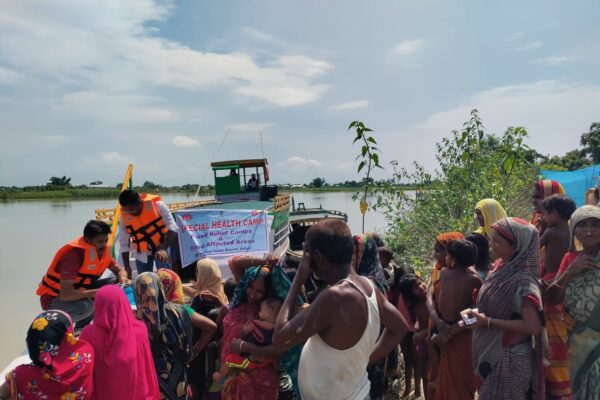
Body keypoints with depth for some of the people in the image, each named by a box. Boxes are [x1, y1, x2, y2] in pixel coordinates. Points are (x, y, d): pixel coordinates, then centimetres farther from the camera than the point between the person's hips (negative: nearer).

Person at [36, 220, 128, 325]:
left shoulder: (102, 250, -8)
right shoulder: (74, 255, -30)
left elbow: (119, 269, 5)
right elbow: (65, 294, -37)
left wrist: (123, 278, -19)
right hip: (53, 299, -8)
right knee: (85, 306, -36)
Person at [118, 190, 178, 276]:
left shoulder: (157, 205, -19)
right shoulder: (125, 217, -9)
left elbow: (172, 227, -21)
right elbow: (124, 245, 1)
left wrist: (163, 248, -33)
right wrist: (127, 267, -2)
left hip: (161, 246, -3)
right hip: (143, 254, 3)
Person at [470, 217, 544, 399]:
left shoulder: (523, 280, -21)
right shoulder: (502, 270, 4)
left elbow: (533, 327, -25)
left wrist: (488, 321, -22)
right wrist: (478, 314, 1)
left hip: (509, 361, -8)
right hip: (491, 356, 8)